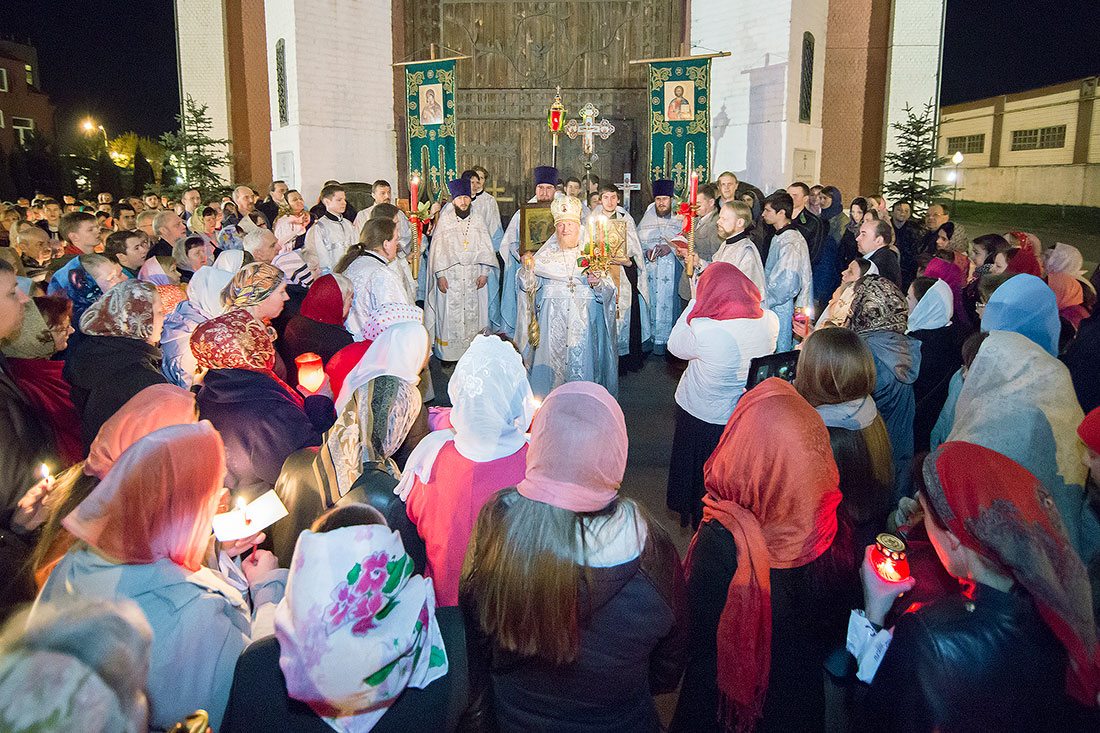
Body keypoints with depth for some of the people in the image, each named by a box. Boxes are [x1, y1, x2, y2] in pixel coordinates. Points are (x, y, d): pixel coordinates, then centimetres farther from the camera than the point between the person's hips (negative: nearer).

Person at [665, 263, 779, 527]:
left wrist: (696, 301, -13)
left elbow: (675, 346, -14)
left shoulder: (704, 331, -35)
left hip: (701, 419, -4)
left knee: (699, 475, 25)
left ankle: (698, 516, 49)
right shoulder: (770, 321, -19)